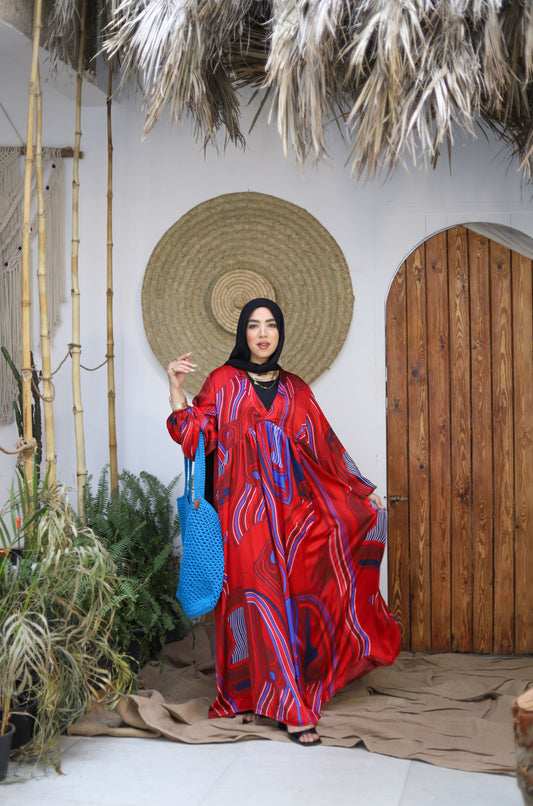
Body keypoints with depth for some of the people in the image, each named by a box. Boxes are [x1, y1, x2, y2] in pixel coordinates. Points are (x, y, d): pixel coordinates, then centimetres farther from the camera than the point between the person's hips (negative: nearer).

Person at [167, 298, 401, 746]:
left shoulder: (296, 391, 15)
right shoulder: (224, 382, 6)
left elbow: (324, 445, 17)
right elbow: (197, 436, 0)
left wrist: (362, 491, 16)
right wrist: (177, 390, -12)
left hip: (292, 507, 3)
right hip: (246, 508, -3)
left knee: (294, 596, 0)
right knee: (256, 598, -4)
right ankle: (262, 697, 7)